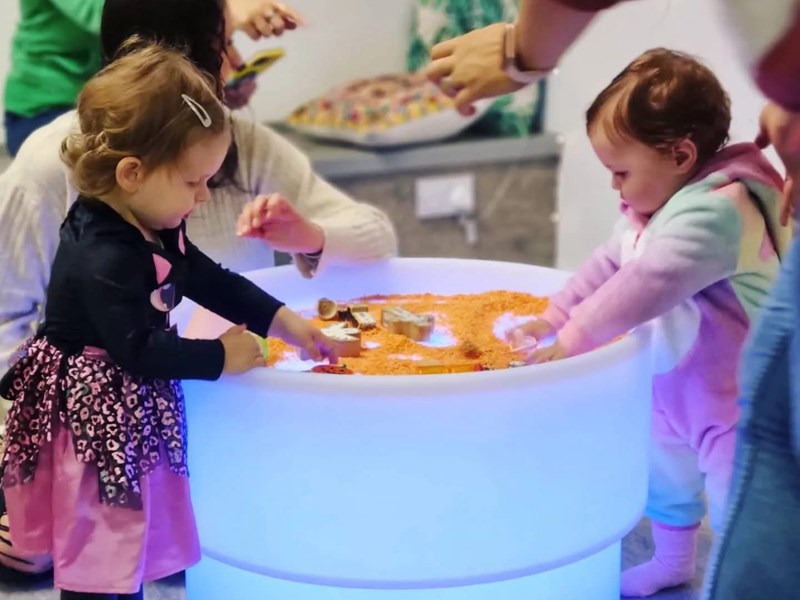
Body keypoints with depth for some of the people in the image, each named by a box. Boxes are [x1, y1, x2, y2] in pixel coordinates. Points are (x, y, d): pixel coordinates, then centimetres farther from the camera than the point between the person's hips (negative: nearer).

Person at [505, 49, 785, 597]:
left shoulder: (714, 212, -30)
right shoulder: (654, 208, 3)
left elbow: (646, 285, -37)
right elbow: (607, 267, 10)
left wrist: (573, 341, -33)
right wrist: (551, 318, 1)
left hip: (735, 397, -10)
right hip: (674, 387, 10)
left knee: (738, 511, -4)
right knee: (666, 472, 28)